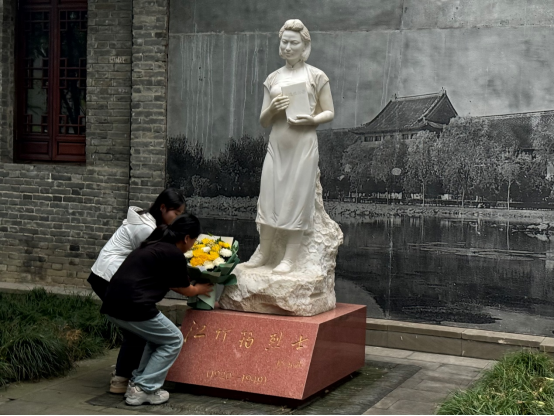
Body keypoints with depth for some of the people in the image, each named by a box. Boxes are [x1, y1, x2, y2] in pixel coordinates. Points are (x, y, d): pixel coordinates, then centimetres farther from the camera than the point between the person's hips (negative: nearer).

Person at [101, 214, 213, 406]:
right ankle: (144, 390, 5)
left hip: (112, 305, 9)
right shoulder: (175, 255, -5)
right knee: (173, 341, 11)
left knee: (157, 337, 27)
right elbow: (185, 290, 11)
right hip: (134, 307, -9)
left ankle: (137, 383, 23)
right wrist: (200, 289, 32)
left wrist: (193, 288, 48)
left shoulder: (153, 246, 21)